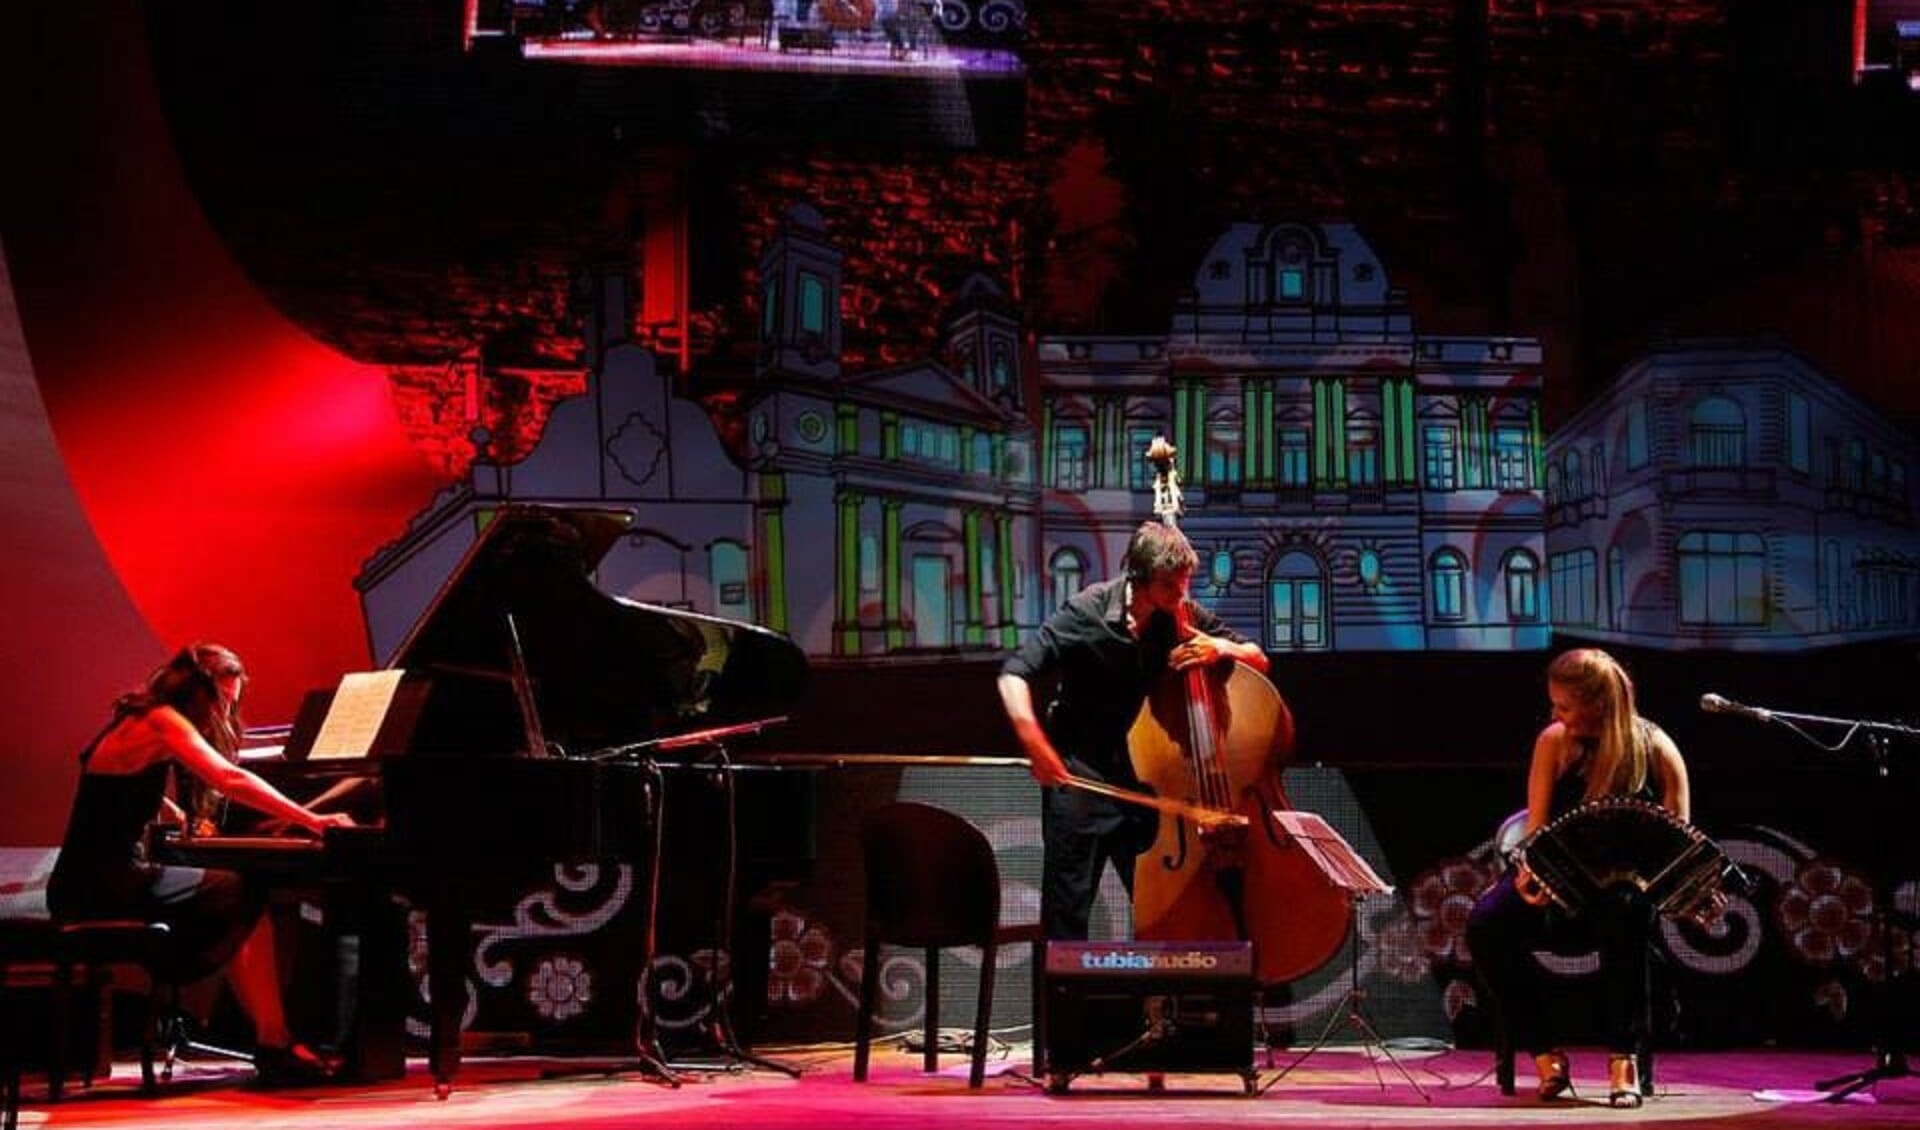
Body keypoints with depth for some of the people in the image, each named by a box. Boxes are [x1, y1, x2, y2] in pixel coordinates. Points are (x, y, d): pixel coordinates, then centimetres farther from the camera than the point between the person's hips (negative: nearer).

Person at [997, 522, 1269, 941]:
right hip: (1080, 777, -3)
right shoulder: (1088, 611, -15)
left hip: (1146, 778, 4)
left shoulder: (1182, 616, -3)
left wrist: (1224, 649, -17)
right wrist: (1033, 741, -33)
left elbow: (1259, 660, 6)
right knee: (1067, 911, 2)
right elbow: (1015, 673, -18)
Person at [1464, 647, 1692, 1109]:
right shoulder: (1555, 742, 0)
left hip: (1630, 882, -2)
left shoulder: (1656, 750, -6)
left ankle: (1623, 1059, -29)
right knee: (1487, 923, -27)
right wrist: (1531, 874, -23)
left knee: (1623, 915, -40)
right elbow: (1538, 828, -1)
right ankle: (1545, 1054, -17)